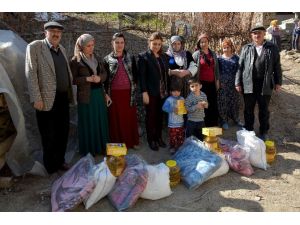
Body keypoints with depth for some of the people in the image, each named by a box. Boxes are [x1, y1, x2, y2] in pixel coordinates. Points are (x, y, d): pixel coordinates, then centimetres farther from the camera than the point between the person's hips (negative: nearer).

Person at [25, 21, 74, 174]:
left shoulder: (61, 49, 13)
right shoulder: (35, 46, -7)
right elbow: (30, 73, -12)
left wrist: (70, 93, 17)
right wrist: (36, 98, -17)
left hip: (63, 98, 7)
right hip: (47, 99, -6)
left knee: (63, 132, 15)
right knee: (49, 135, 5)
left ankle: (60, 161, 33)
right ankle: (51, 167, 22)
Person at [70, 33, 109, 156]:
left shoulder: (96, 58, 12)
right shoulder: (75, 60, -5)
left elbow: (104, 73, 9)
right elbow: (73, 79, -10)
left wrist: (99, 78, -11)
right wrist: (87, 78, -19)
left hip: (99, 93, 6)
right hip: (85, 95, -5)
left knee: (101, 120, 9)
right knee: (88, 122, 2)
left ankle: (101, 146, 23)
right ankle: (88, 150, 14)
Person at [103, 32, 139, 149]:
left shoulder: (131, 57, 5)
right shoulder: (107, 59, 2)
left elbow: (135, 75, 9)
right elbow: (105, 78, 4)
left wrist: (133, 88, 0)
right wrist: (106, 94, -2)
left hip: (128, 93, 1)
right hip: (114, 93, -1)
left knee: (130, 117, 7)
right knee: (116, 118, 4)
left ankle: (132, 141, 19)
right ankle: (117, 143, 15)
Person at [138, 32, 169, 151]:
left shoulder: (164, 56, 11)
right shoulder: (143, 56, -4)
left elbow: (166, 74, 13)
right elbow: (142, 76, -9)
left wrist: (167, 89, 8)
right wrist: (144, 92, -15)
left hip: (163, 92, 5)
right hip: (151, 92, -4)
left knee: (160, 116, 11)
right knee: (151, 116, 5)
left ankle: (159, 137, 25)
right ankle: (151, 140, 17)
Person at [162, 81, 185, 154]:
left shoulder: (182, 99, 6)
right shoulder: (169, 99, -10)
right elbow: (164, 108, -17)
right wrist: (172, 109, -26)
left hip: (181, 122, 5)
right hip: (172, 123, -4)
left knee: (181, 137, 13)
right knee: (173, 137, 2)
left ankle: (180, 148, 30)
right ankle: (172, 148, 20)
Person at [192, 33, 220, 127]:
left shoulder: (213, 54, 13)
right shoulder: (196, 54, 0)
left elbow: (216, 68, 16)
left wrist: (217, 80, 12)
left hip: (212, 83, 4)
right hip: (202, 83, -4)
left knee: (213, 105, 4)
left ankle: (214, 125, 12)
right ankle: (204, 125, 6)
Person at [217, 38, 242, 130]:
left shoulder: (236, 58, 7)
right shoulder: (219, 59, 5)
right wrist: (219, 82, -6)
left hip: (233, 84, 1)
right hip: (222, 85, -1)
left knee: (235, 101, 7)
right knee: (223, 102, 0)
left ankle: (235, 119, 23)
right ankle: (224, 121, 11)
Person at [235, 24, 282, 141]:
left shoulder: (272, 48, 3)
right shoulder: (246, 48, 4)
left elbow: (277, 66, 5)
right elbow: (240, 67, 3)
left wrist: (278, 82, 3)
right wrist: (238, 83, 0)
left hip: (265, 85, 0)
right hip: (248, 84, 1)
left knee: (264, 110, 12)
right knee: (248, 109, 10)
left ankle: (264, 132, 27)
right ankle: (248, 131, 27)